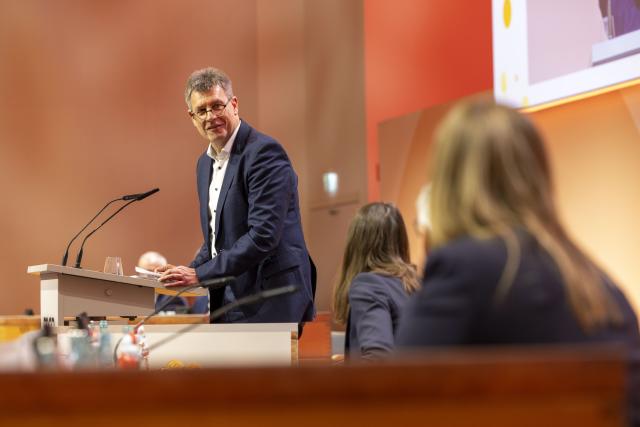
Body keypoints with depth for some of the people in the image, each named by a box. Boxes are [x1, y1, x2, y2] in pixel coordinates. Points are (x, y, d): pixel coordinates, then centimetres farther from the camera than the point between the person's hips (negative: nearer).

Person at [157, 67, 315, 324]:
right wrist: (188, 273, 6)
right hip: (227, 301, 8)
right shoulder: (206, 163, 16)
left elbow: (263, 235, -21)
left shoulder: (264, 152, -12)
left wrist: (200, 274, -19)